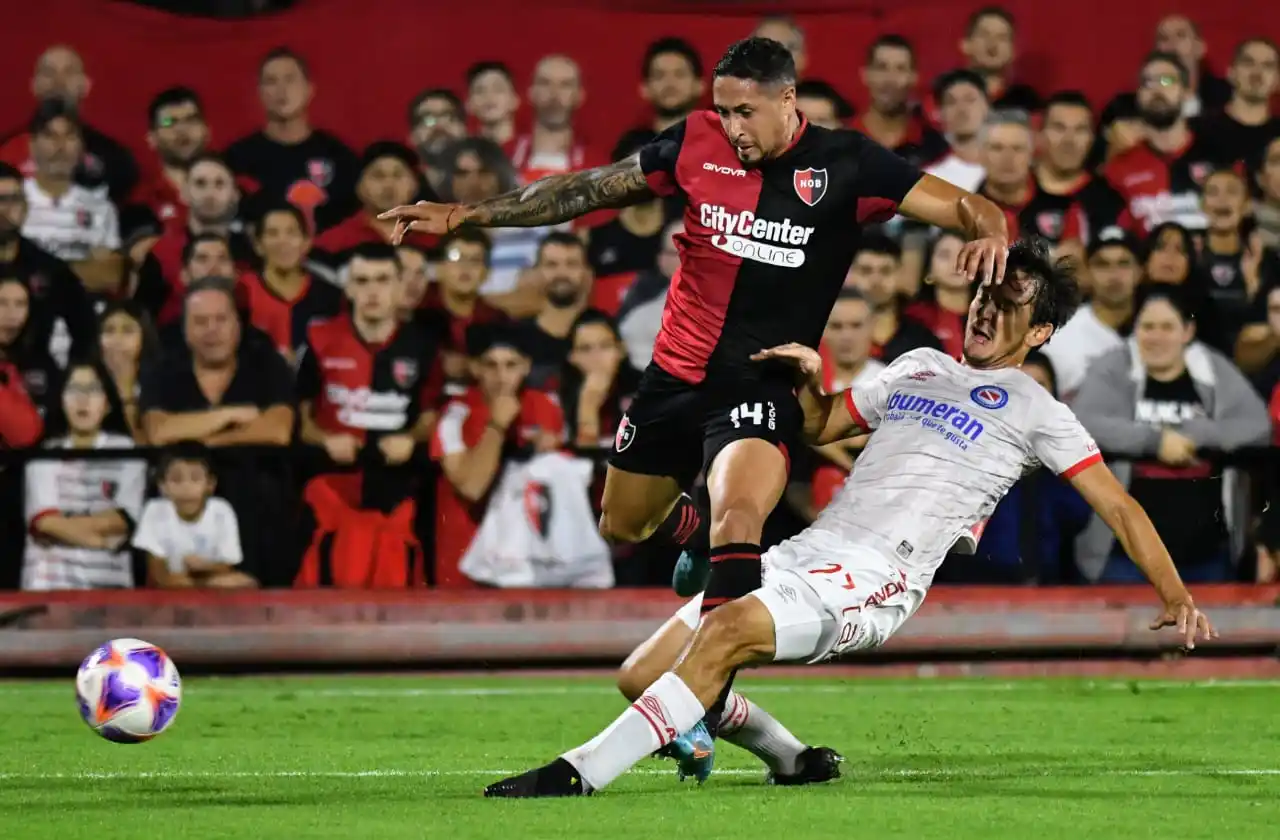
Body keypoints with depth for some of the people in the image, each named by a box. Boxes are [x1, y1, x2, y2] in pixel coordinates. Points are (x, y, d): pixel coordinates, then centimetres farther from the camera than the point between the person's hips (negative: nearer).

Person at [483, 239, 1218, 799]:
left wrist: (1177, 597, -7)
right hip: (807, 550, 7)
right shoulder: (919, 368, 24)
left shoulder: (1035, 411, 6)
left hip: (876, 580, -7)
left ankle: (581, 773, -36)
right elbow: (821, 427, 33)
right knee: (646, 671, -3)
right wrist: (808, 380, 11)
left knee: (729, 631, -33)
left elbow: (1118, 505, 3)